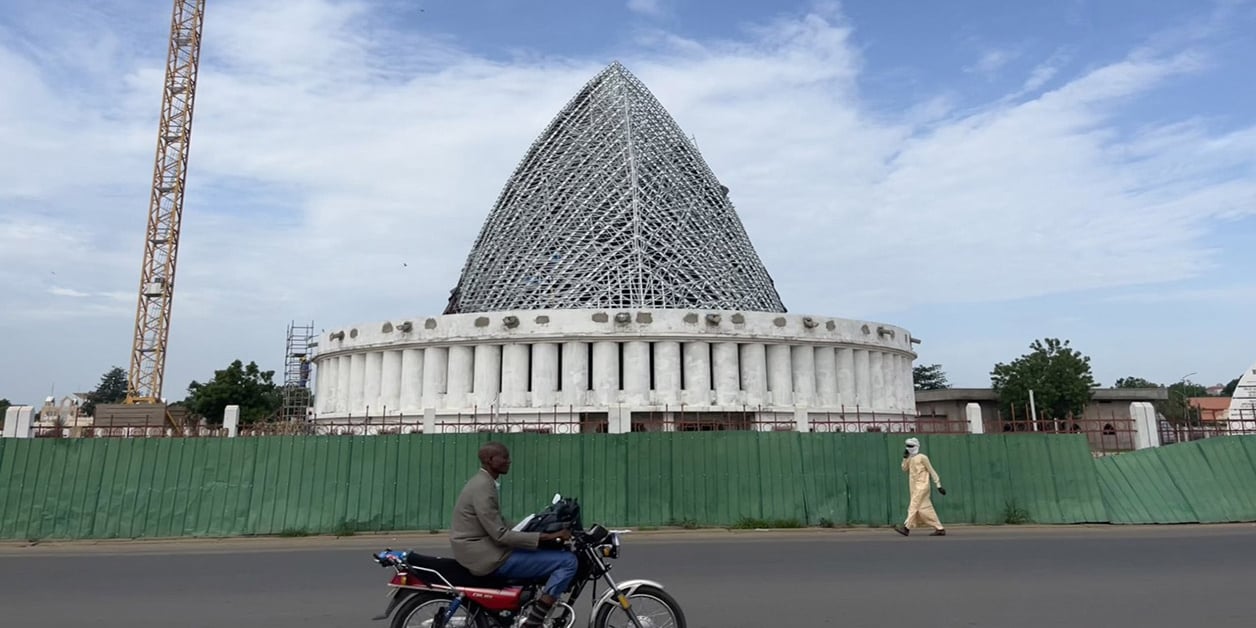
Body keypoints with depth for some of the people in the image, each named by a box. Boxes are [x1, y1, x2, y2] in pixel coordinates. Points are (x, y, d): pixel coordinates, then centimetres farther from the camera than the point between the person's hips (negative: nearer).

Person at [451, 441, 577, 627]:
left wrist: (546, 534, 9)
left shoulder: (483, 482, 13)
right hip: (487, 555, -10)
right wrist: (548, 536, -23)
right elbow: (500, 535, -23)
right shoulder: (483, 487, -19)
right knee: (568, 561, -15)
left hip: (484, 548, 10)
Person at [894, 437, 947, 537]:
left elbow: (932, 471, -6)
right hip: (914, 487, 8)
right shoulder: (910, 459, 15)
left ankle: (906, 528, -15)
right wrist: (905, 457, -1)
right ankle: (939, 529, 11)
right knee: (926, 508, 6)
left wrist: (939, 485, -8)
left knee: (914, 506, -12)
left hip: (922, 486, -8)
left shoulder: (922, 457, -6)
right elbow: (904, 469, 7)